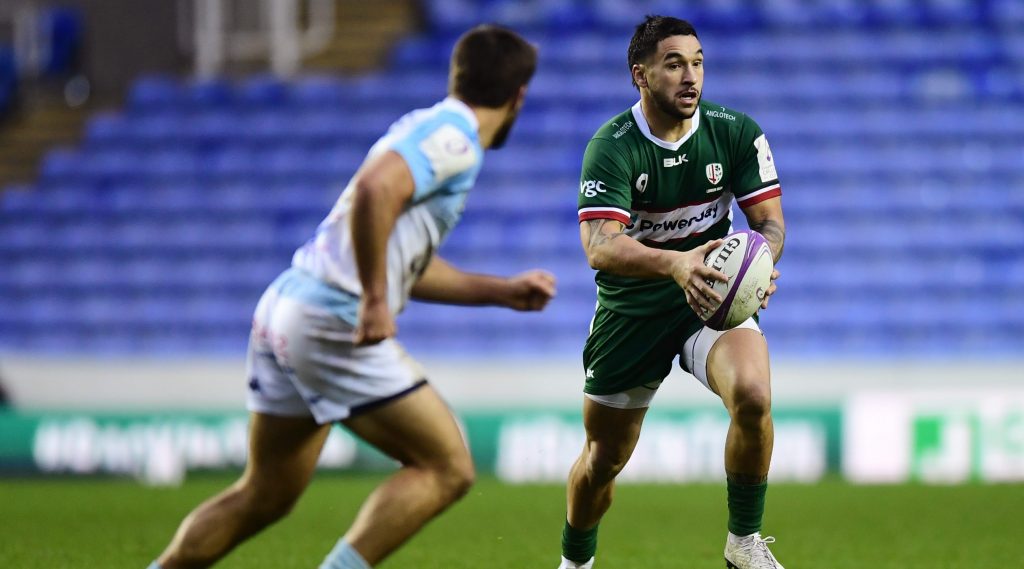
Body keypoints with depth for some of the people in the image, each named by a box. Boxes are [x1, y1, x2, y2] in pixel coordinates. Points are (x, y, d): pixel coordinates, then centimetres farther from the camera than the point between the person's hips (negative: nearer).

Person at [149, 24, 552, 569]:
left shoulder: (432, 128, 21)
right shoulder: (454, 136, -9)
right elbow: (374, 188, -28)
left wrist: (502, 291, 31)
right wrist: (375, 298, -26)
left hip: (287, 303, 10)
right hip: (333, 324, -10)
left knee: (264, 496, 16)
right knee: (447, 469, -3)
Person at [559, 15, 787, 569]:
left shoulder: (736, 132, -10)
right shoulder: (612, 147, -19)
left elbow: (770, 218, -7)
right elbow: (600, 247, -31)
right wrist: (675, 263, -50)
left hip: (714, 296, 1)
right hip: (631, 310, -1)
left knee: (753, 397, -29)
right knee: (603, 458, 8)